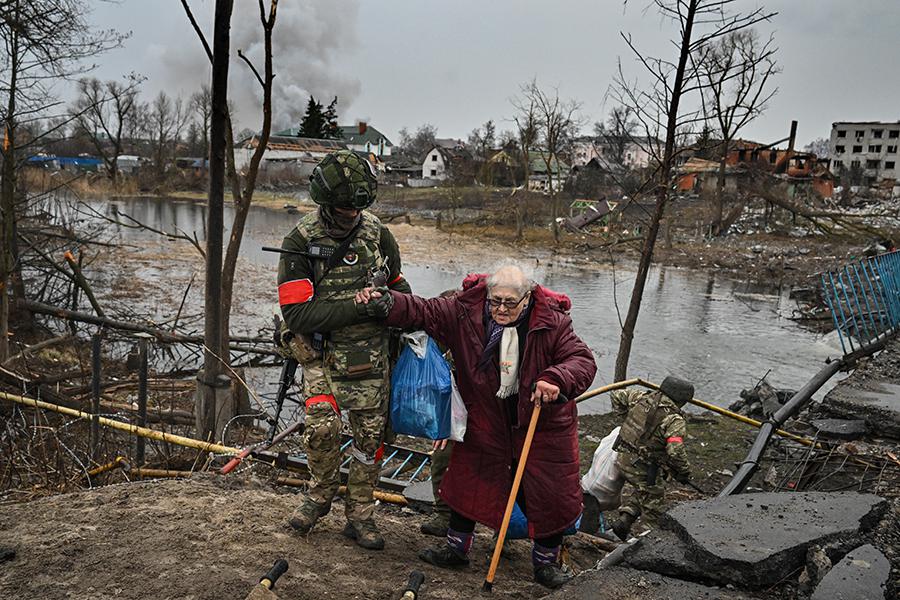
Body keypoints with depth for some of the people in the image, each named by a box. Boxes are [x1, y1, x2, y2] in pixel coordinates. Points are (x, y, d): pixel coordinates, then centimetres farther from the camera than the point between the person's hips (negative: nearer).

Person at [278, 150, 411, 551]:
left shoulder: (377, 233, 0)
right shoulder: (301, 242, -11)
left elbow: (397, 283, 19)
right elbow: (296, 314, -19)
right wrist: (356, 307, -23)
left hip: (370, 356, 3)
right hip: (322, 355, -3)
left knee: (370, 436, 7)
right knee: (323, 427, -20)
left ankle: (359, 516, 26)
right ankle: (321, 496, 11)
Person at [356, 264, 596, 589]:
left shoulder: (552, 323, -16)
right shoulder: (465, 312, -12)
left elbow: (583, 359, -16)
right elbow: (423, 311, -11)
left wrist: (557, 379, -37)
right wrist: (385, 304, -27)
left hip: (542, 422, -2)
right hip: (486, 419, 2)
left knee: (550, 494, 6)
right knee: (469, 482, 13)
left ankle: (546, 560, 30)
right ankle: (457, 547, 36)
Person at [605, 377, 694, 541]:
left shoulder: (643, 397, -1)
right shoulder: (675, 421, -18)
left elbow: (617, 395, 9)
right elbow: (675, 452, -26)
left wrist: (626, 420, 16)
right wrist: (684, 472, -8)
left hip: (622, 460, 6)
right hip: (643, 469, -6)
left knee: (642, 491, 29)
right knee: (652, 503, 15)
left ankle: (624, 520, 16)